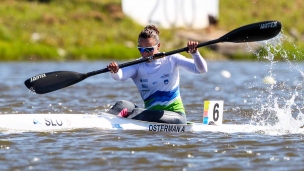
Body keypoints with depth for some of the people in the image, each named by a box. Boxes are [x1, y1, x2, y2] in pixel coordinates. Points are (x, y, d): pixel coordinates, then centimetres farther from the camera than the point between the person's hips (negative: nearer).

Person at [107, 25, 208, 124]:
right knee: (122, 105, -24)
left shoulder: (171, 60, 1)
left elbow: (201, 70, -5)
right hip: (150, 112, 2)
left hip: (175, 114, -2)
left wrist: (194, 53, -25)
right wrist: (114, 71, -41)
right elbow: (120, 76, -17)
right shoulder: (138, 66, 4)